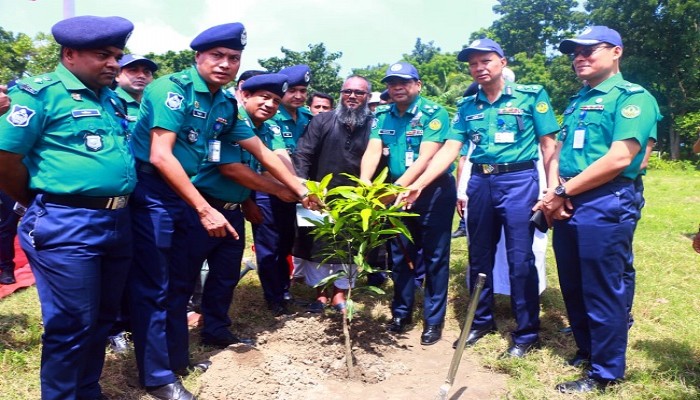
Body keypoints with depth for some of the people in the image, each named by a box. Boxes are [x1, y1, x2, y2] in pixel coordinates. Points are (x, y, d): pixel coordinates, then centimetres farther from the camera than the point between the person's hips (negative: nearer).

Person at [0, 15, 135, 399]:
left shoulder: (112, 100, 15)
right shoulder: (40, 92, -8)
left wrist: (115, 208, 15)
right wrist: (43, 205, 2)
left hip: (118, 222, 8)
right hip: (67, 226, -7)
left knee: (102, 318, 18)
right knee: (71, 326, 3)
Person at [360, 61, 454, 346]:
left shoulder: (434, 113, -11)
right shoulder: (382, 117, 4)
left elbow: (426, 157, -22)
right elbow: (372, 151, -9)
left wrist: (399, 185, -33)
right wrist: (364, 184, -27)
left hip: (434, 191, -5)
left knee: (434, 257, 2)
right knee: (400, 255, 13)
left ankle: (433, 320, 15)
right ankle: (401, 312, 28)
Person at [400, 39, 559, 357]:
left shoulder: (531, 95, -2)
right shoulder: (467, 106, 9)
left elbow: (548, 144, -3)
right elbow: (450, 149, 1)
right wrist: (419, 184, -9)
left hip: (519, 181, -4)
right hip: (480, 182, 5)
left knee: (520, 259, -2)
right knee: (479, 256, 12)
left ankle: (527, 333, 15)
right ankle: (481, 320, 30)